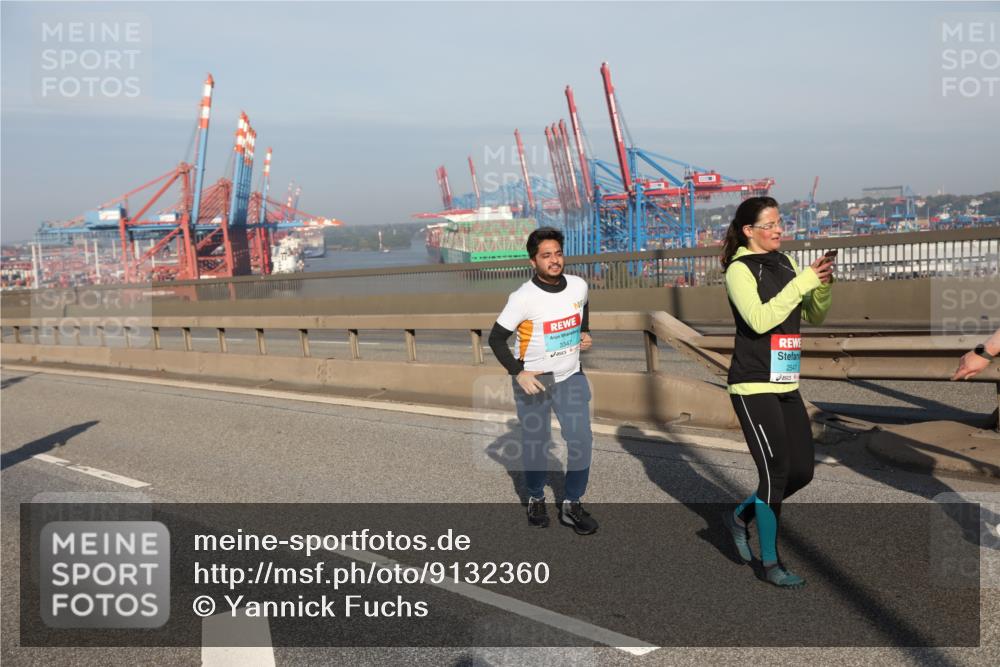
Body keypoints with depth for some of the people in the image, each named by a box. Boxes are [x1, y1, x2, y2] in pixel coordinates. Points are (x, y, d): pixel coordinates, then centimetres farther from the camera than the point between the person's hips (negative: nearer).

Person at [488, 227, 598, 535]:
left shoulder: (579, 286, -5)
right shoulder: (523, 298, -19)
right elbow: (496, 339, -12)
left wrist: (585, 333, 3)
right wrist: (518, 372, -20)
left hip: (571, 377, 4)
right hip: (532, 381, -3)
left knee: (581, 440, -4)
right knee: (535, 445, 8)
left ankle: (571, 505, 12)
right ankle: (536, 500, 31)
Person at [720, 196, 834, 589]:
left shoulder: (783, 264, 11)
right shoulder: (740, 269, -10)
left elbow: (814, 317, 13)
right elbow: (760, 320, -23)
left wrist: (822, 285, -6)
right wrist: (803, 282, -22)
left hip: (786, 384, 7)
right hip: (753, 386, -7)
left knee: (802, 471, 9)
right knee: (775, 473, -4)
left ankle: (741, 517, 29)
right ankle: (771, 564, 10)